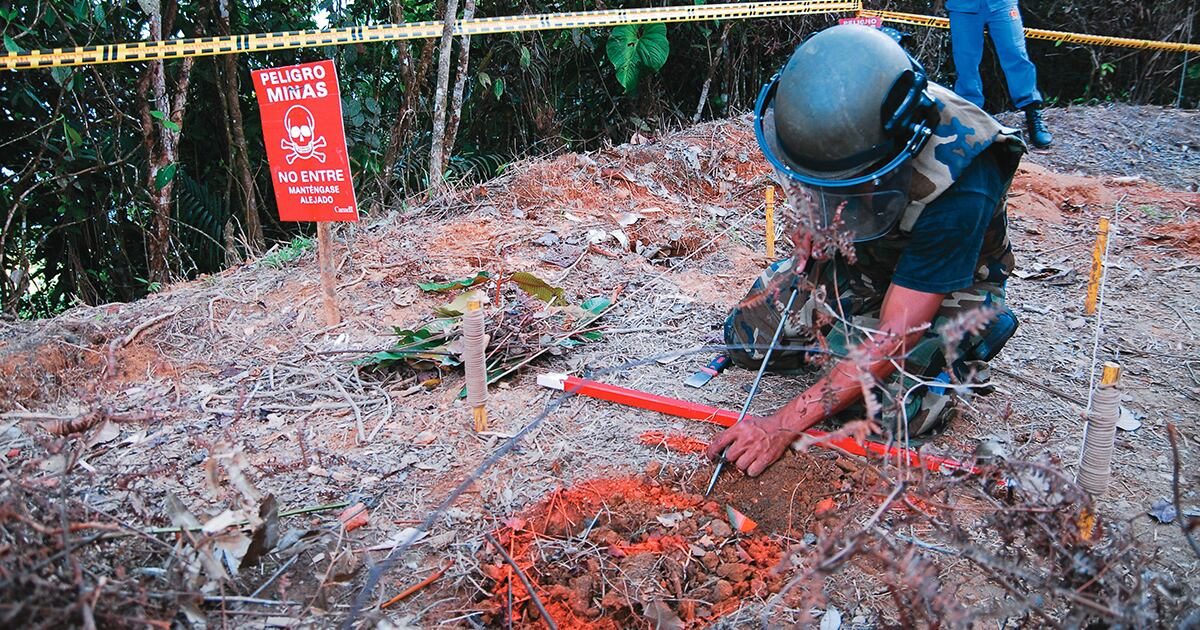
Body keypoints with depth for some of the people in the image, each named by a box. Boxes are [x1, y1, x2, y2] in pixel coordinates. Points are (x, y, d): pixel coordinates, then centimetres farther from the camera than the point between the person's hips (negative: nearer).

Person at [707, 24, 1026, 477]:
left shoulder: (957, 185, -39)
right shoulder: (826, 111, -23)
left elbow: (895, 336, -36)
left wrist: (784, 425, -37)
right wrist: (804, 222, -15)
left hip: (948, 282, -5)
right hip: (854, 255, 5)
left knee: (895, 408, -26)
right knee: (745, 336, -6)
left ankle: (958, 355, 6)